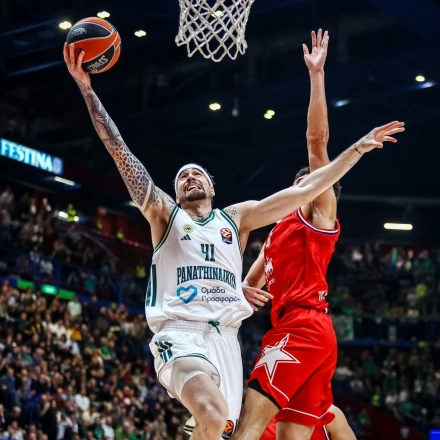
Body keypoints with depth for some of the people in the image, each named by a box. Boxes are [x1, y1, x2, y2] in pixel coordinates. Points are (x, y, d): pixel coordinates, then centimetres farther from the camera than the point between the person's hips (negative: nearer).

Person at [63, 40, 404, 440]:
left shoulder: (237, 217, 20)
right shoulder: (164, 214, 13)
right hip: (180, 332, -4)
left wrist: (357, 149, 15)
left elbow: (304, 191, 18)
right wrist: (87, 88, -3)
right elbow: (120, 152, 5)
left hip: (225, 336, 4)